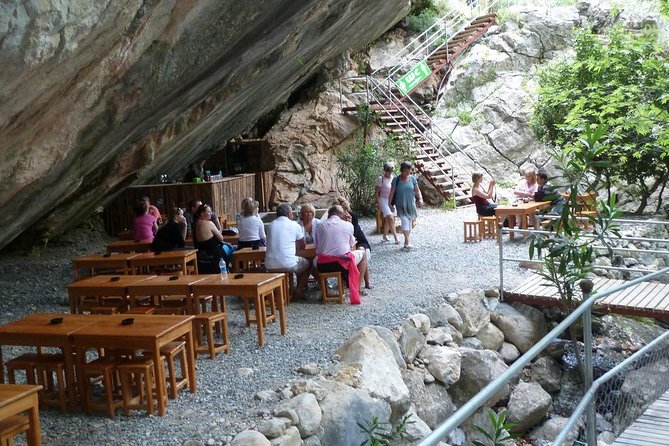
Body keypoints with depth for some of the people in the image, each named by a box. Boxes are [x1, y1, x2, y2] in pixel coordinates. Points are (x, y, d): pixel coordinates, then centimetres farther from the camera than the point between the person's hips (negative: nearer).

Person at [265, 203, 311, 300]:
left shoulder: (271, 225, 12)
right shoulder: (294, 225, 0)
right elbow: (302, 246, 12)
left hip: (269, 266, 5)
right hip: (287, 265, -5)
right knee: (307, 264, 24)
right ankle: (299, 290, 17)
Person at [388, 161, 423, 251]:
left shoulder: (412, 178, 3)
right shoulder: (396, 179, -5)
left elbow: (417, 190, 4)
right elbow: (392, 192, -2)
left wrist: (420, 199, -11)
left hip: (410, 204, 4)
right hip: (401, 205, -4)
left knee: (410, 223, 9)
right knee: (404, 221, -19)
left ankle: (406, 242, 21)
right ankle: (407, 242, -25)